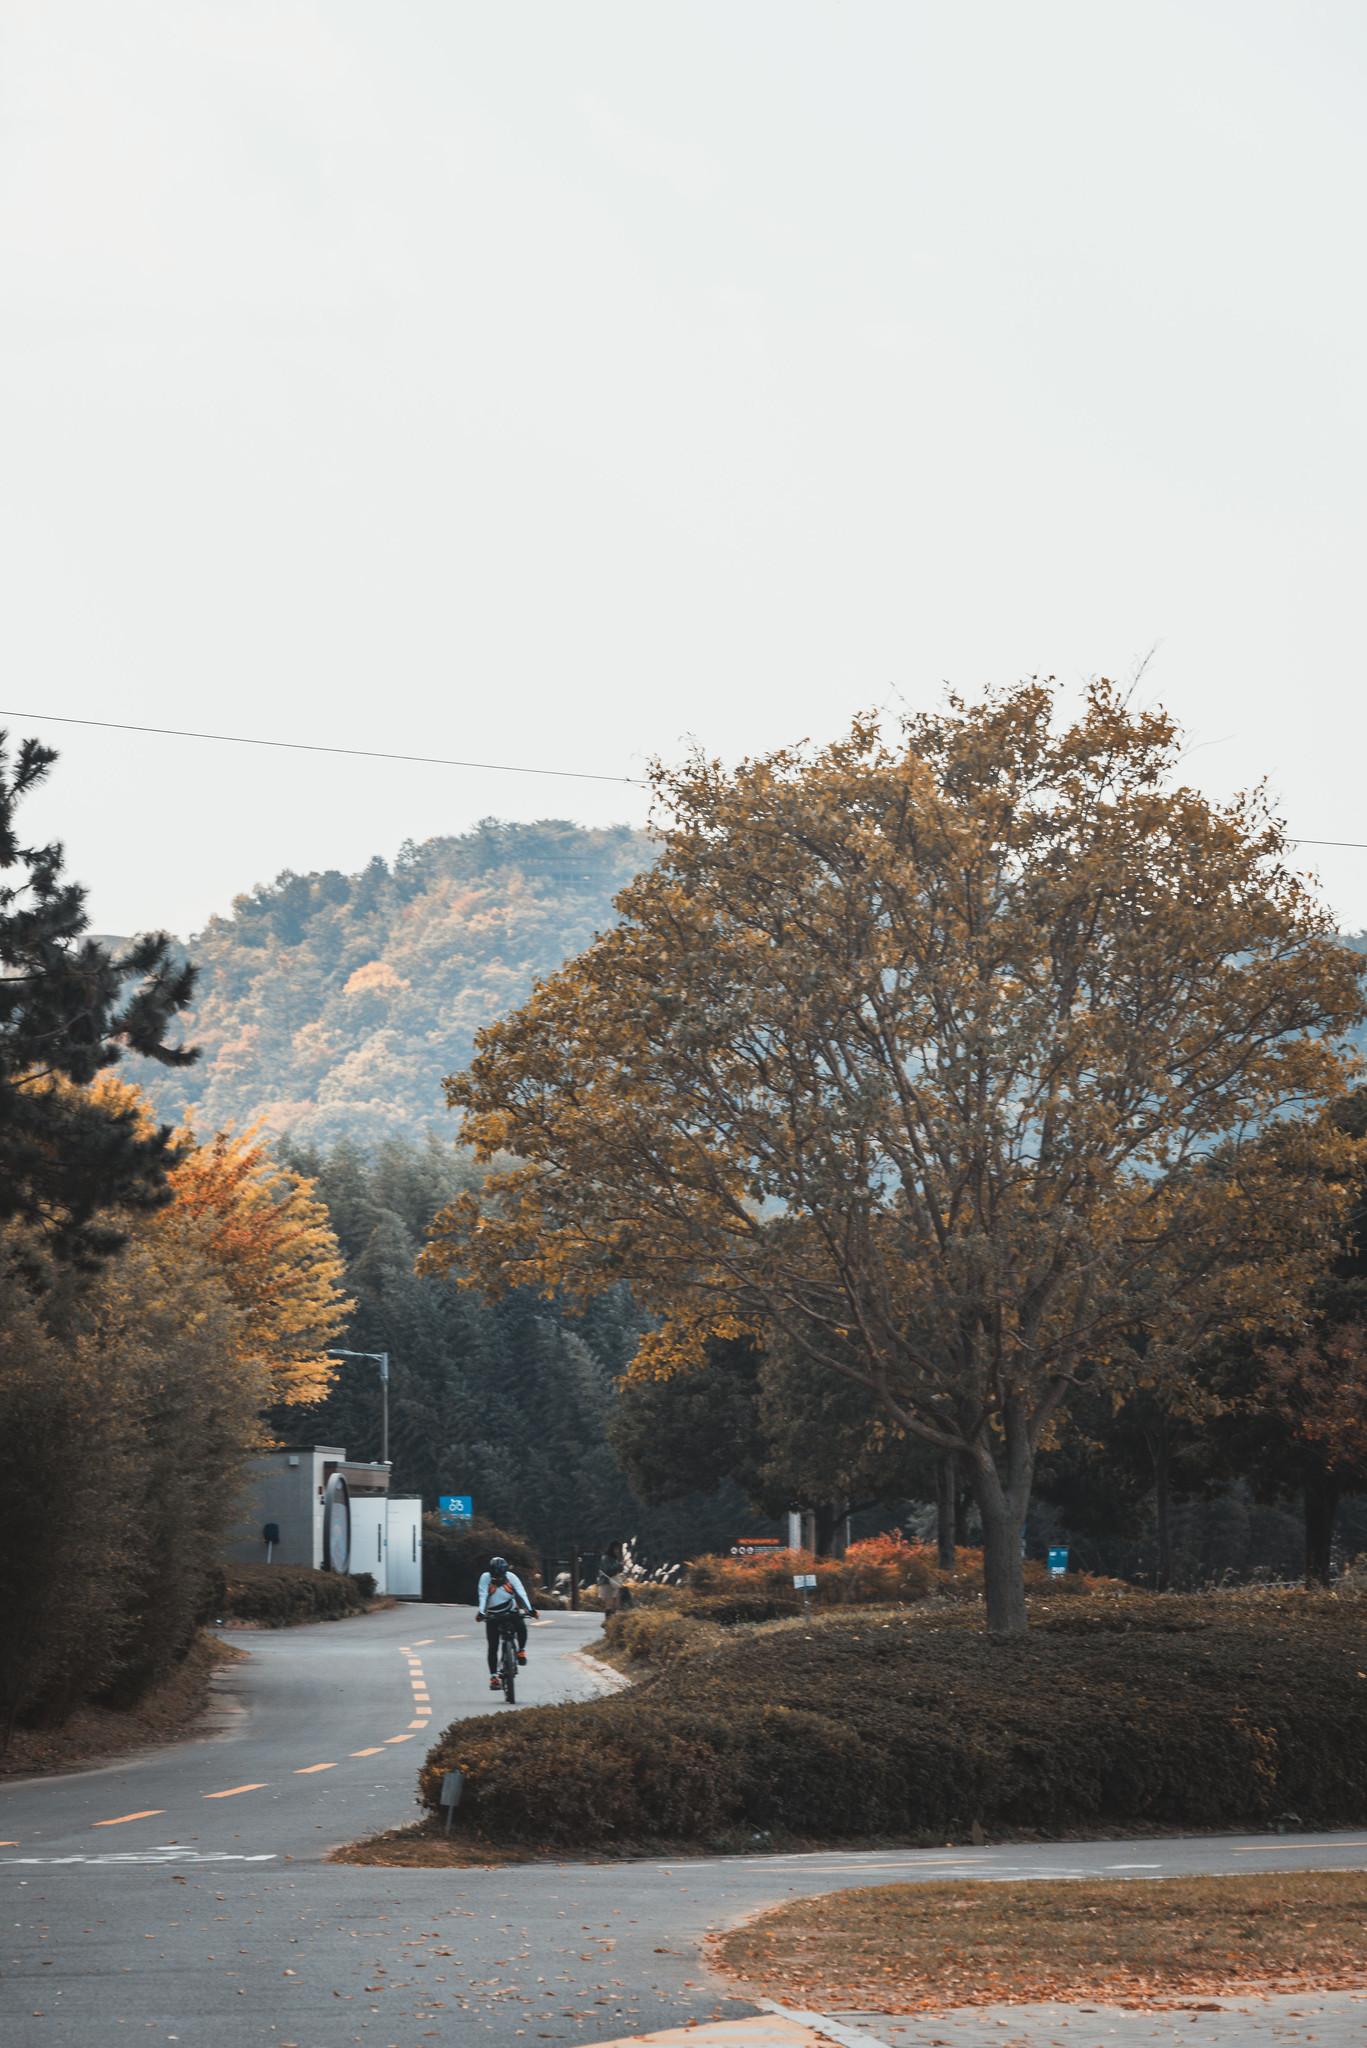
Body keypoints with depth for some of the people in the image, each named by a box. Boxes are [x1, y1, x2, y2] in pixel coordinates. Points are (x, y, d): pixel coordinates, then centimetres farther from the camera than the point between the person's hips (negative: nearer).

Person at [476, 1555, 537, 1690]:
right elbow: (483, 1596, -22)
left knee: (521, 1626, -30)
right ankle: (493, 1677, 1)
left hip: (511, 1611, 0)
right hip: (492, 1615, 0)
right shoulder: (486, 1578, -15)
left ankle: (521, 1651, -3)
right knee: (493, 1647, -5)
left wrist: (529, 1609, -30)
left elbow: (521, 1593, -19)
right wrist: (481, 1612, -36)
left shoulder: (511, 1577, -13)